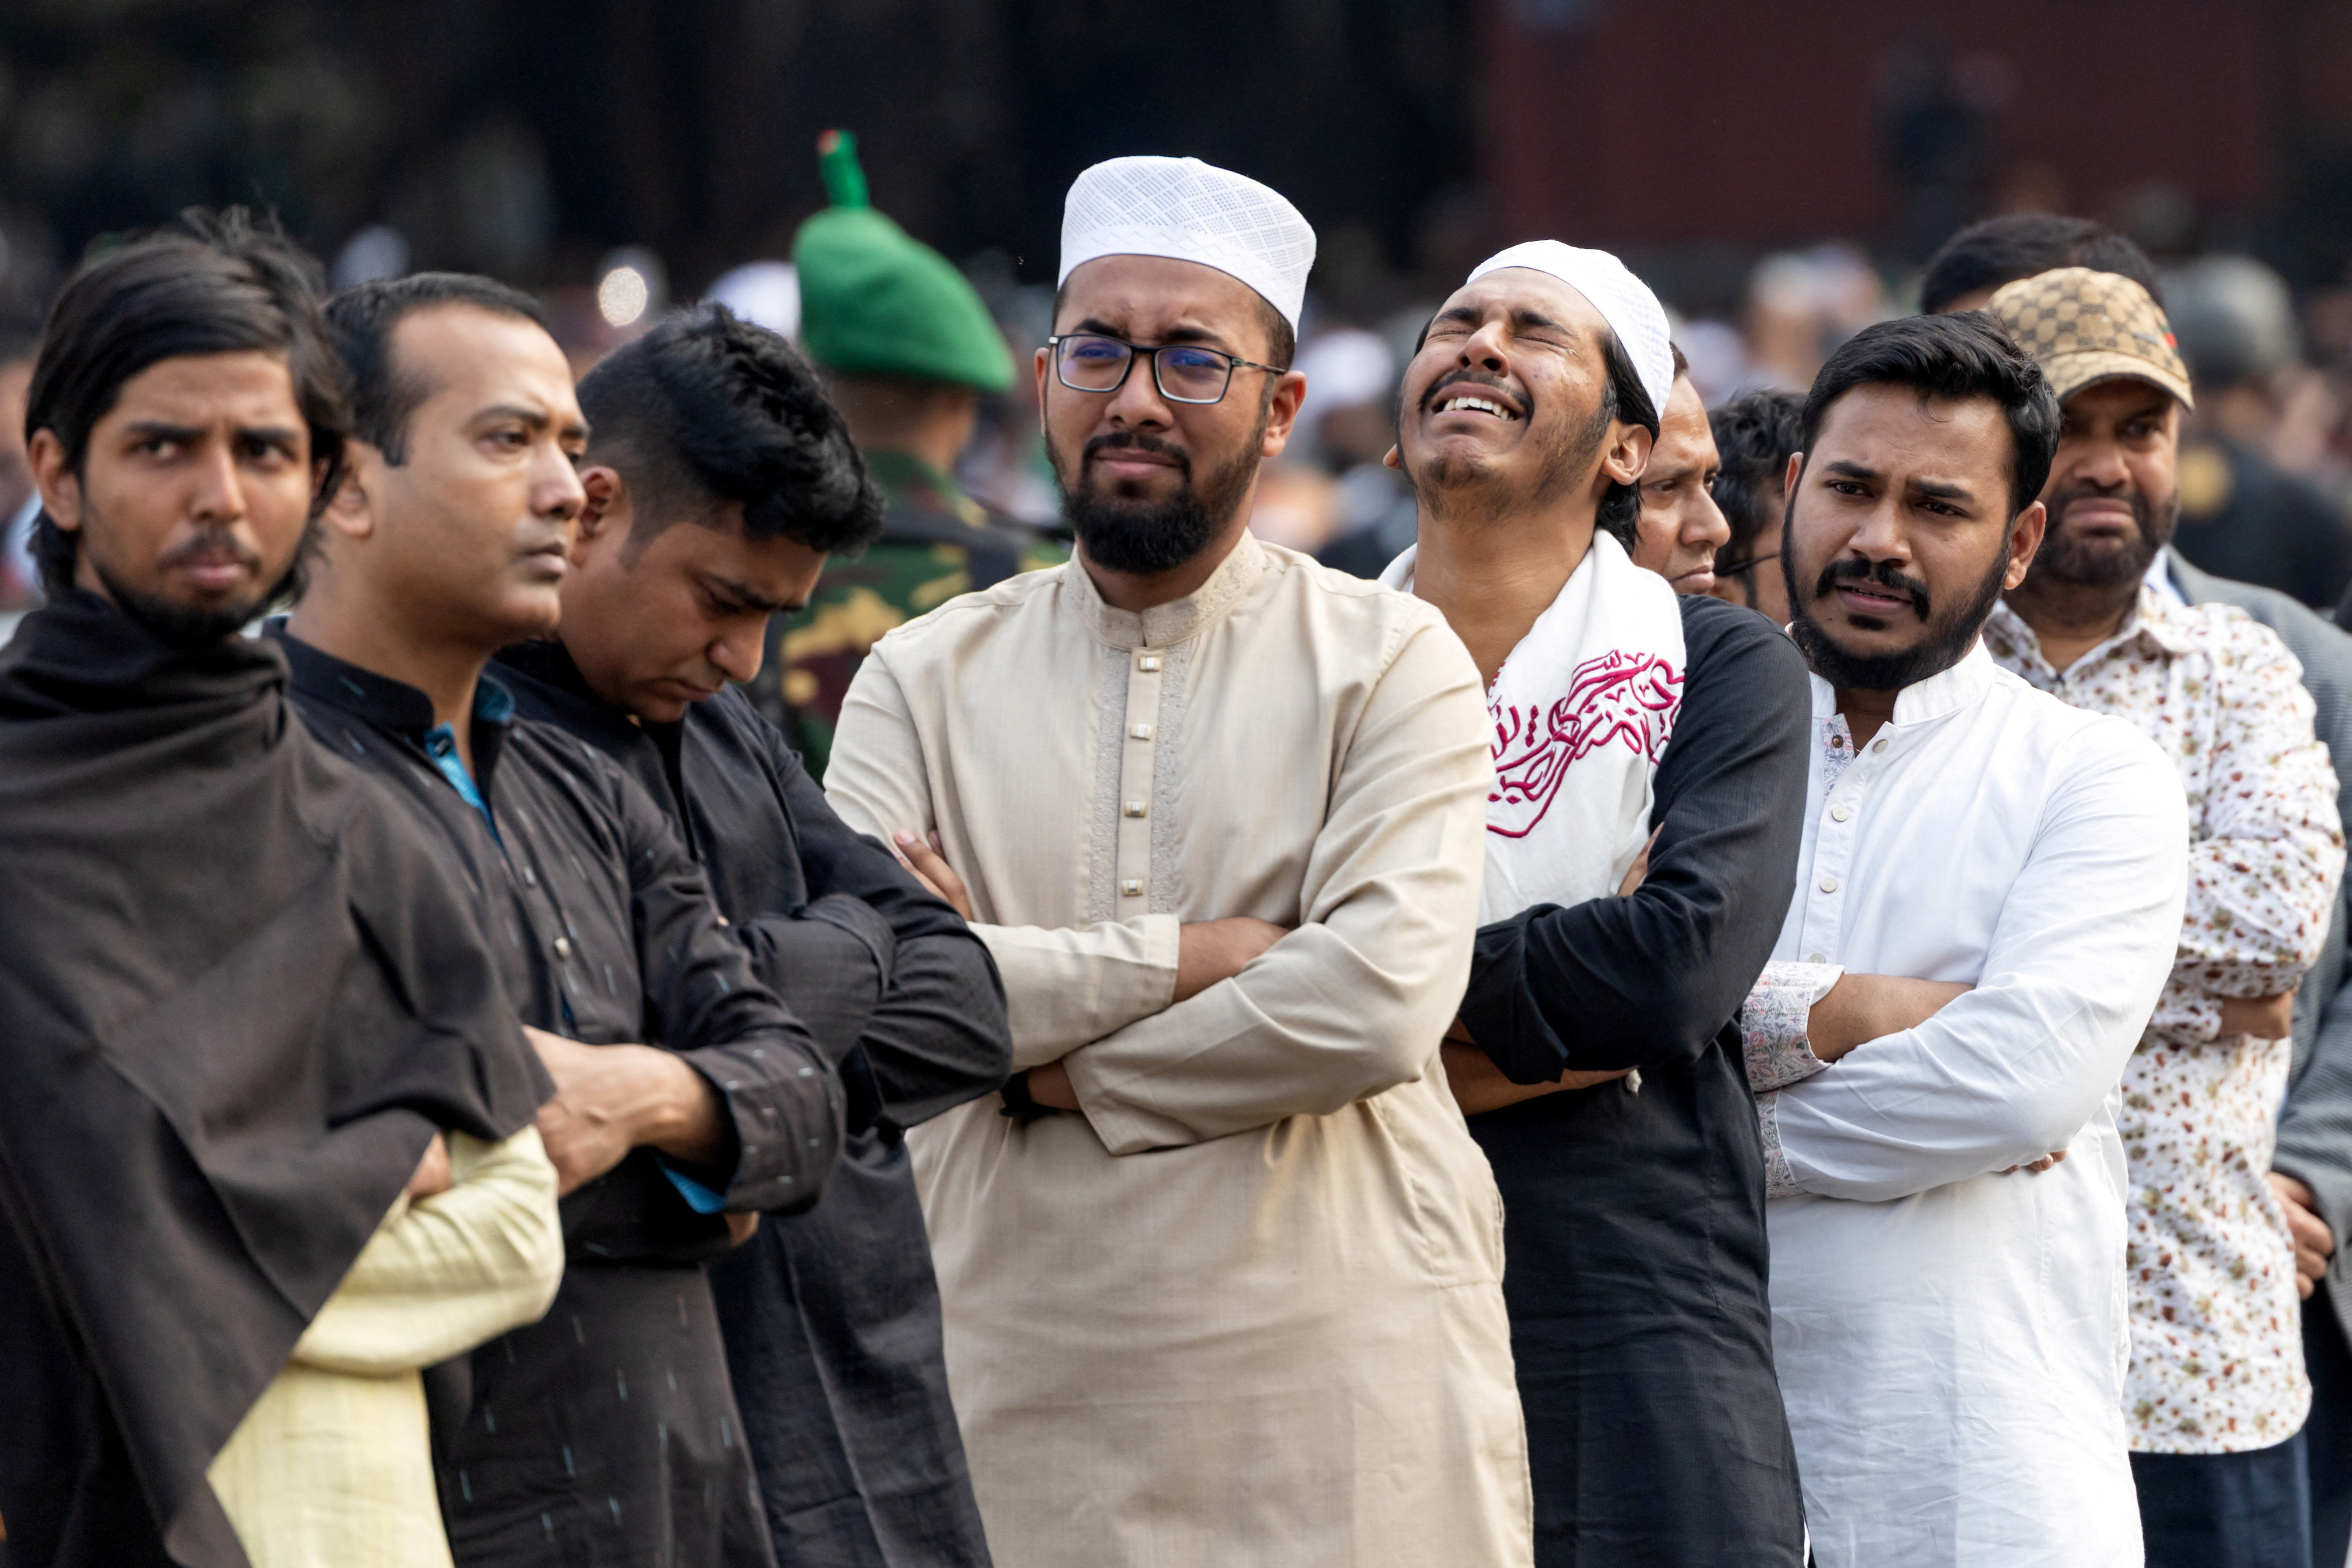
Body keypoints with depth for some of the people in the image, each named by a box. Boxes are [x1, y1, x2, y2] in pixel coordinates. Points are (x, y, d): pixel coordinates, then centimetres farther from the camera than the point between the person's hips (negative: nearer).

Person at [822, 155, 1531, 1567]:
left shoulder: (1390, 661, 1)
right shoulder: (927, 680, 8)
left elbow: (1382, 1001, -14)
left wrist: (1063, 1070, -8)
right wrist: (1181, 956, -11)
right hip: (1023, 1391, 2)